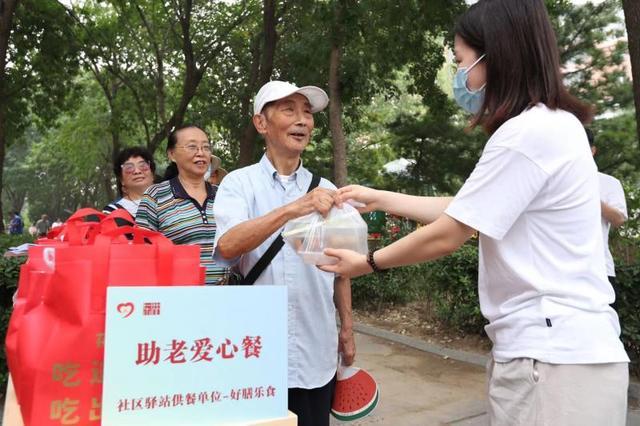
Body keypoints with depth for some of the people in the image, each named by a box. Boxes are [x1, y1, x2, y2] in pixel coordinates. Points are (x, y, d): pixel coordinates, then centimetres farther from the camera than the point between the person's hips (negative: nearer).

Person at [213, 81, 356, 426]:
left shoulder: (325, 190, 5)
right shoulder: (238, 183, -4)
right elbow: (227, 246, -23)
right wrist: (292, 209, -33)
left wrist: (347, 327, 12)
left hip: (317, 352, 3)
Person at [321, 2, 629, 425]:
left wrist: (368, 263, 0)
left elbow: (448, 235, -15)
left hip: (551, 355, -9)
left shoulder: (528, 133, -19)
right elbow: (462, 210, 15)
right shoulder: (550, 126, 12)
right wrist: (380, 198, 17)